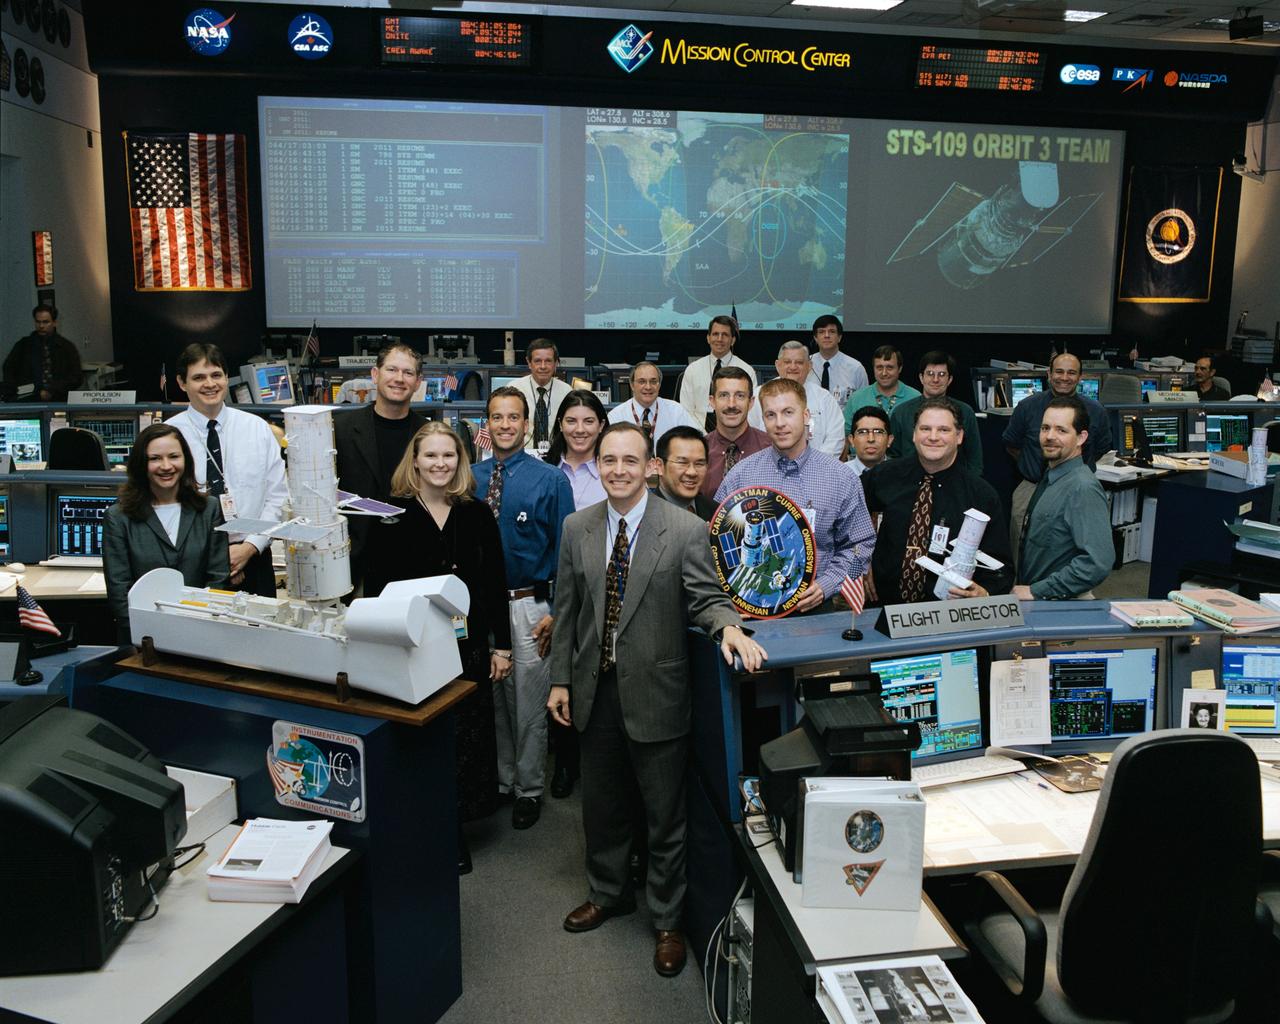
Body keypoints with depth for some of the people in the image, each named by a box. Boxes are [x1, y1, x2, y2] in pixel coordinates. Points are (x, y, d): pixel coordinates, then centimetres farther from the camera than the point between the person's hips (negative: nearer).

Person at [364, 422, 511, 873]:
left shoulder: (478, 514, 3)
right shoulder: (392, 516, -2)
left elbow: (496, 583, 6)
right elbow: (375, 586, -1)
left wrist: (502, 645, 4)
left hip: (468, 645, 2)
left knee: (466, 739, 8)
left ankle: (455, 829, 25)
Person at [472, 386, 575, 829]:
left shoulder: (550, 479, -5)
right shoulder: (469, 477, 5)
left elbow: (564, 548, -6)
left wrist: (555, 610, -12)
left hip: (529, 605, -3)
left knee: (529, 704, 6)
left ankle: (529, 789, 23)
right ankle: (500, 781, 33)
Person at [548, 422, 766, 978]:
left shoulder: (685, 530, -11)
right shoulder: (577, 528, 2)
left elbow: (705, 598, -10)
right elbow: (567, 609, 6)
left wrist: (729, 626, -33)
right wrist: (560, 679, 6)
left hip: (655, 693, -4)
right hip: (595, 691, 4)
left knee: (665, 815, 10)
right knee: (601, 804, 22)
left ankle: (666, 921, 31)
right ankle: (607, 894, 46)